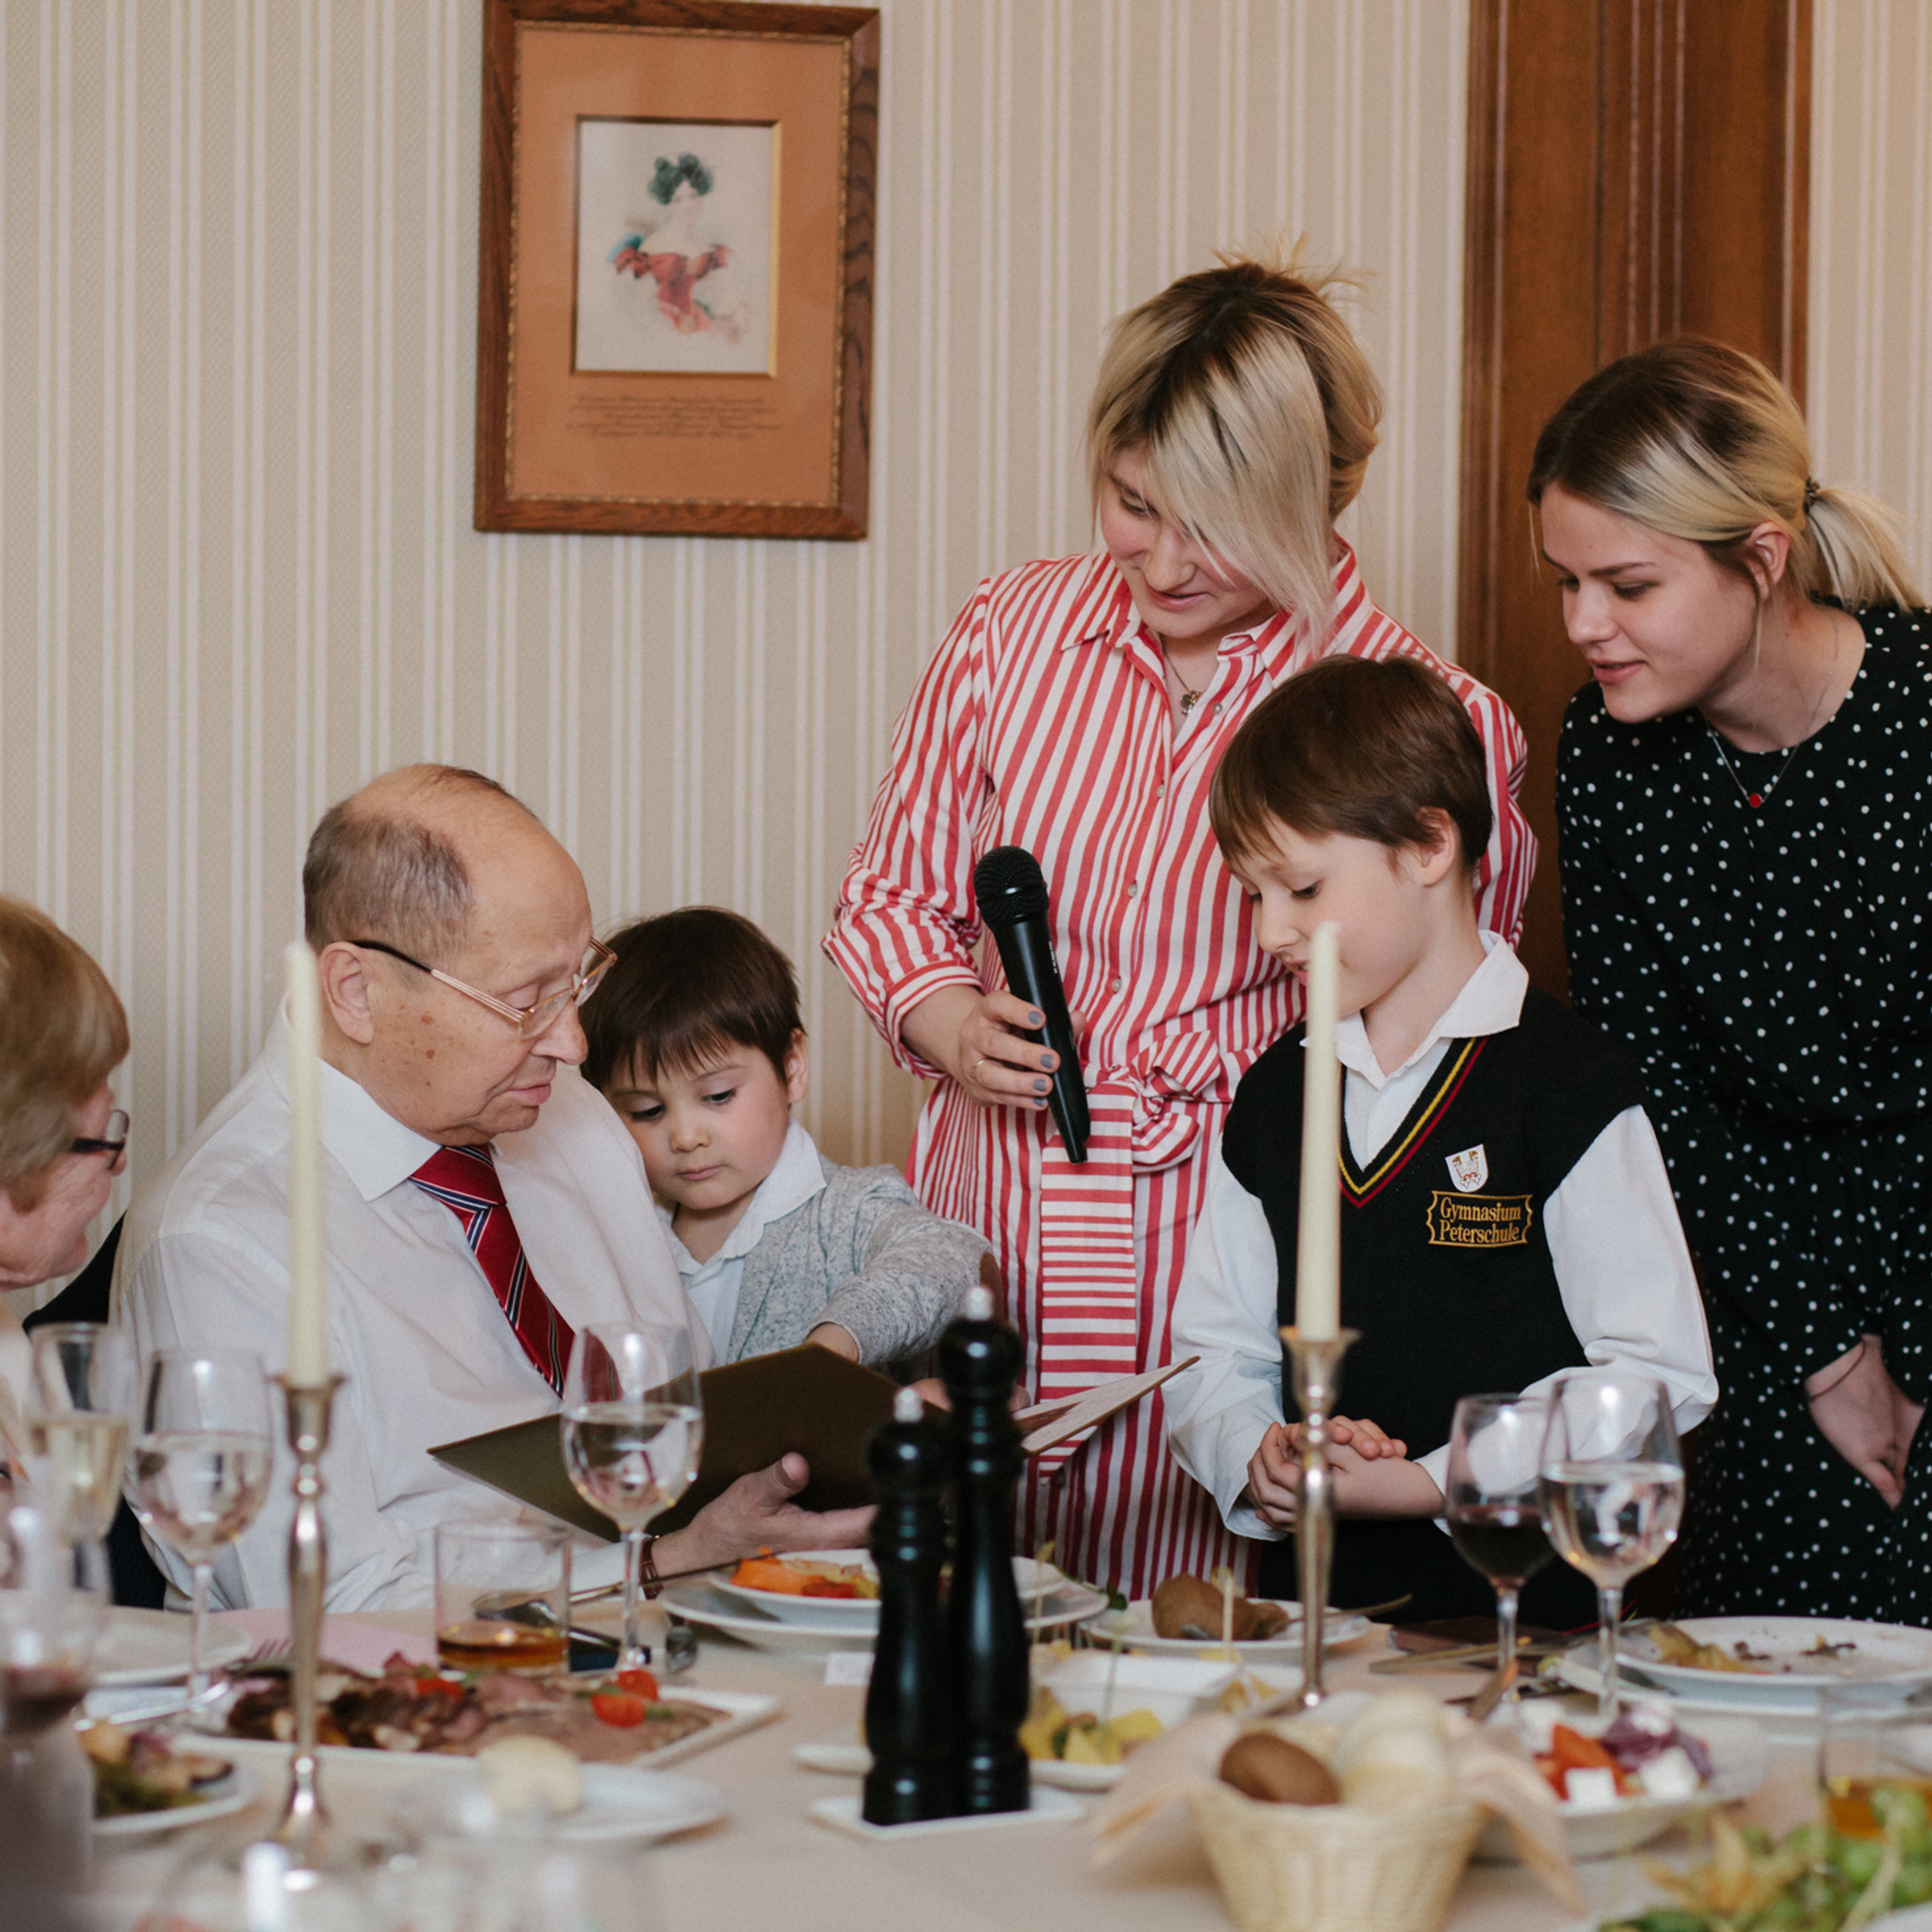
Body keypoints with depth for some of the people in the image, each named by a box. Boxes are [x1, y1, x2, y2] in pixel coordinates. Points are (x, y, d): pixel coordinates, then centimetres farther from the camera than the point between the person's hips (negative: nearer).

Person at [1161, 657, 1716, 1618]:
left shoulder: (1567, 1087, -2)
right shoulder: (1272, 1097, 17)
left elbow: (1657, 1374, -6)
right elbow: (1215, 1352, 20)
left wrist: (1428, 1483, -11)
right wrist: (1257, 1456, -3)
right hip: (1306, 1589, 5)